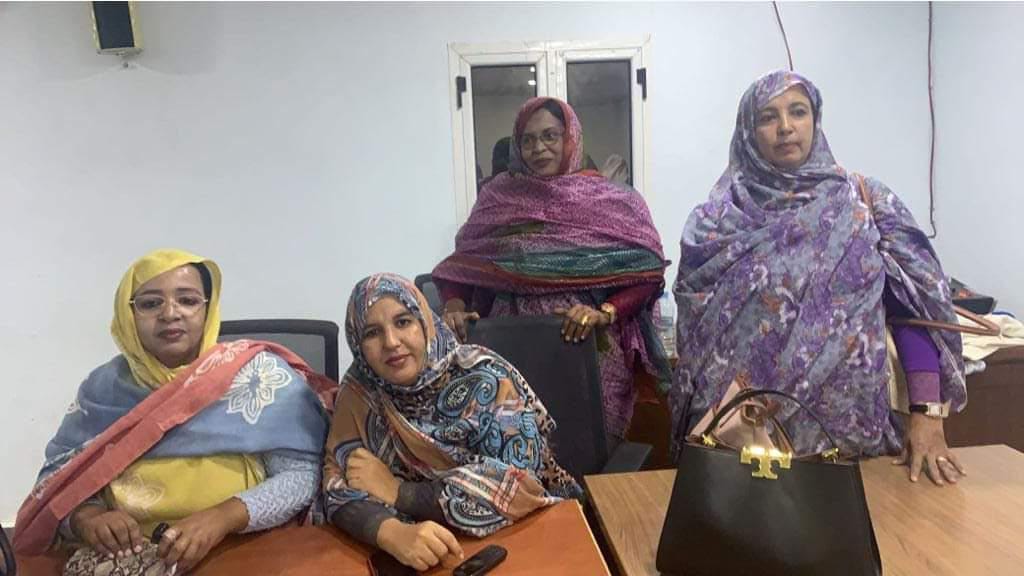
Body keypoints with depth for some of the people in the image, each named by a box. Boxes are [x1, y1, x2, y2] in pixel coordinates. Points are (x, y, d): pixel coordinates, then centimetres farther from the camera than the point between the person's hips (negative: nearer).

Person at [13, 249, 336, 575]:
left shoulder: (260, 374, -6)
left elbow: (302, 473, -9)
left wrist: (223, 518, -23)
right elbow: (58, 475, 9)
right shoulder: (105, 386, 7)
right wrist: (86, 517, -12)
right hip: (126, 549, 4)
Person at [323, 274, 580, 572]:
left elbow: (518, 487, -24)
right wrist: (394, 534, -30)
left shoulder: (484, 379, -19)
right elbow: (339, 488, -10)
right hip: (409, 547, 2)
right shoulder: (360, 390, -7)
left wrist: (396, 491, -20)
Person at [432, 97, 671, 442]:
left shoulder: (612, 201, 3)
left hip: (590, 350, -1)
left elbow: (646, 274, -2)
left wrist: (604, 312, -17)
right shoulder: (498, 197, 9)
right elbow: (460, 264, 8)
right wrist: (455, 307, -10)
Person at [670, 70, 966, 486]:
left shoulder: (866, 202, 1)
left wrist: (928, 416, -10)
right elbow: (696, 319, -1)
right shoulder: (719, 219, -1)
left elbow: (914, 308, -3)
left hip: (848, 421, 1)